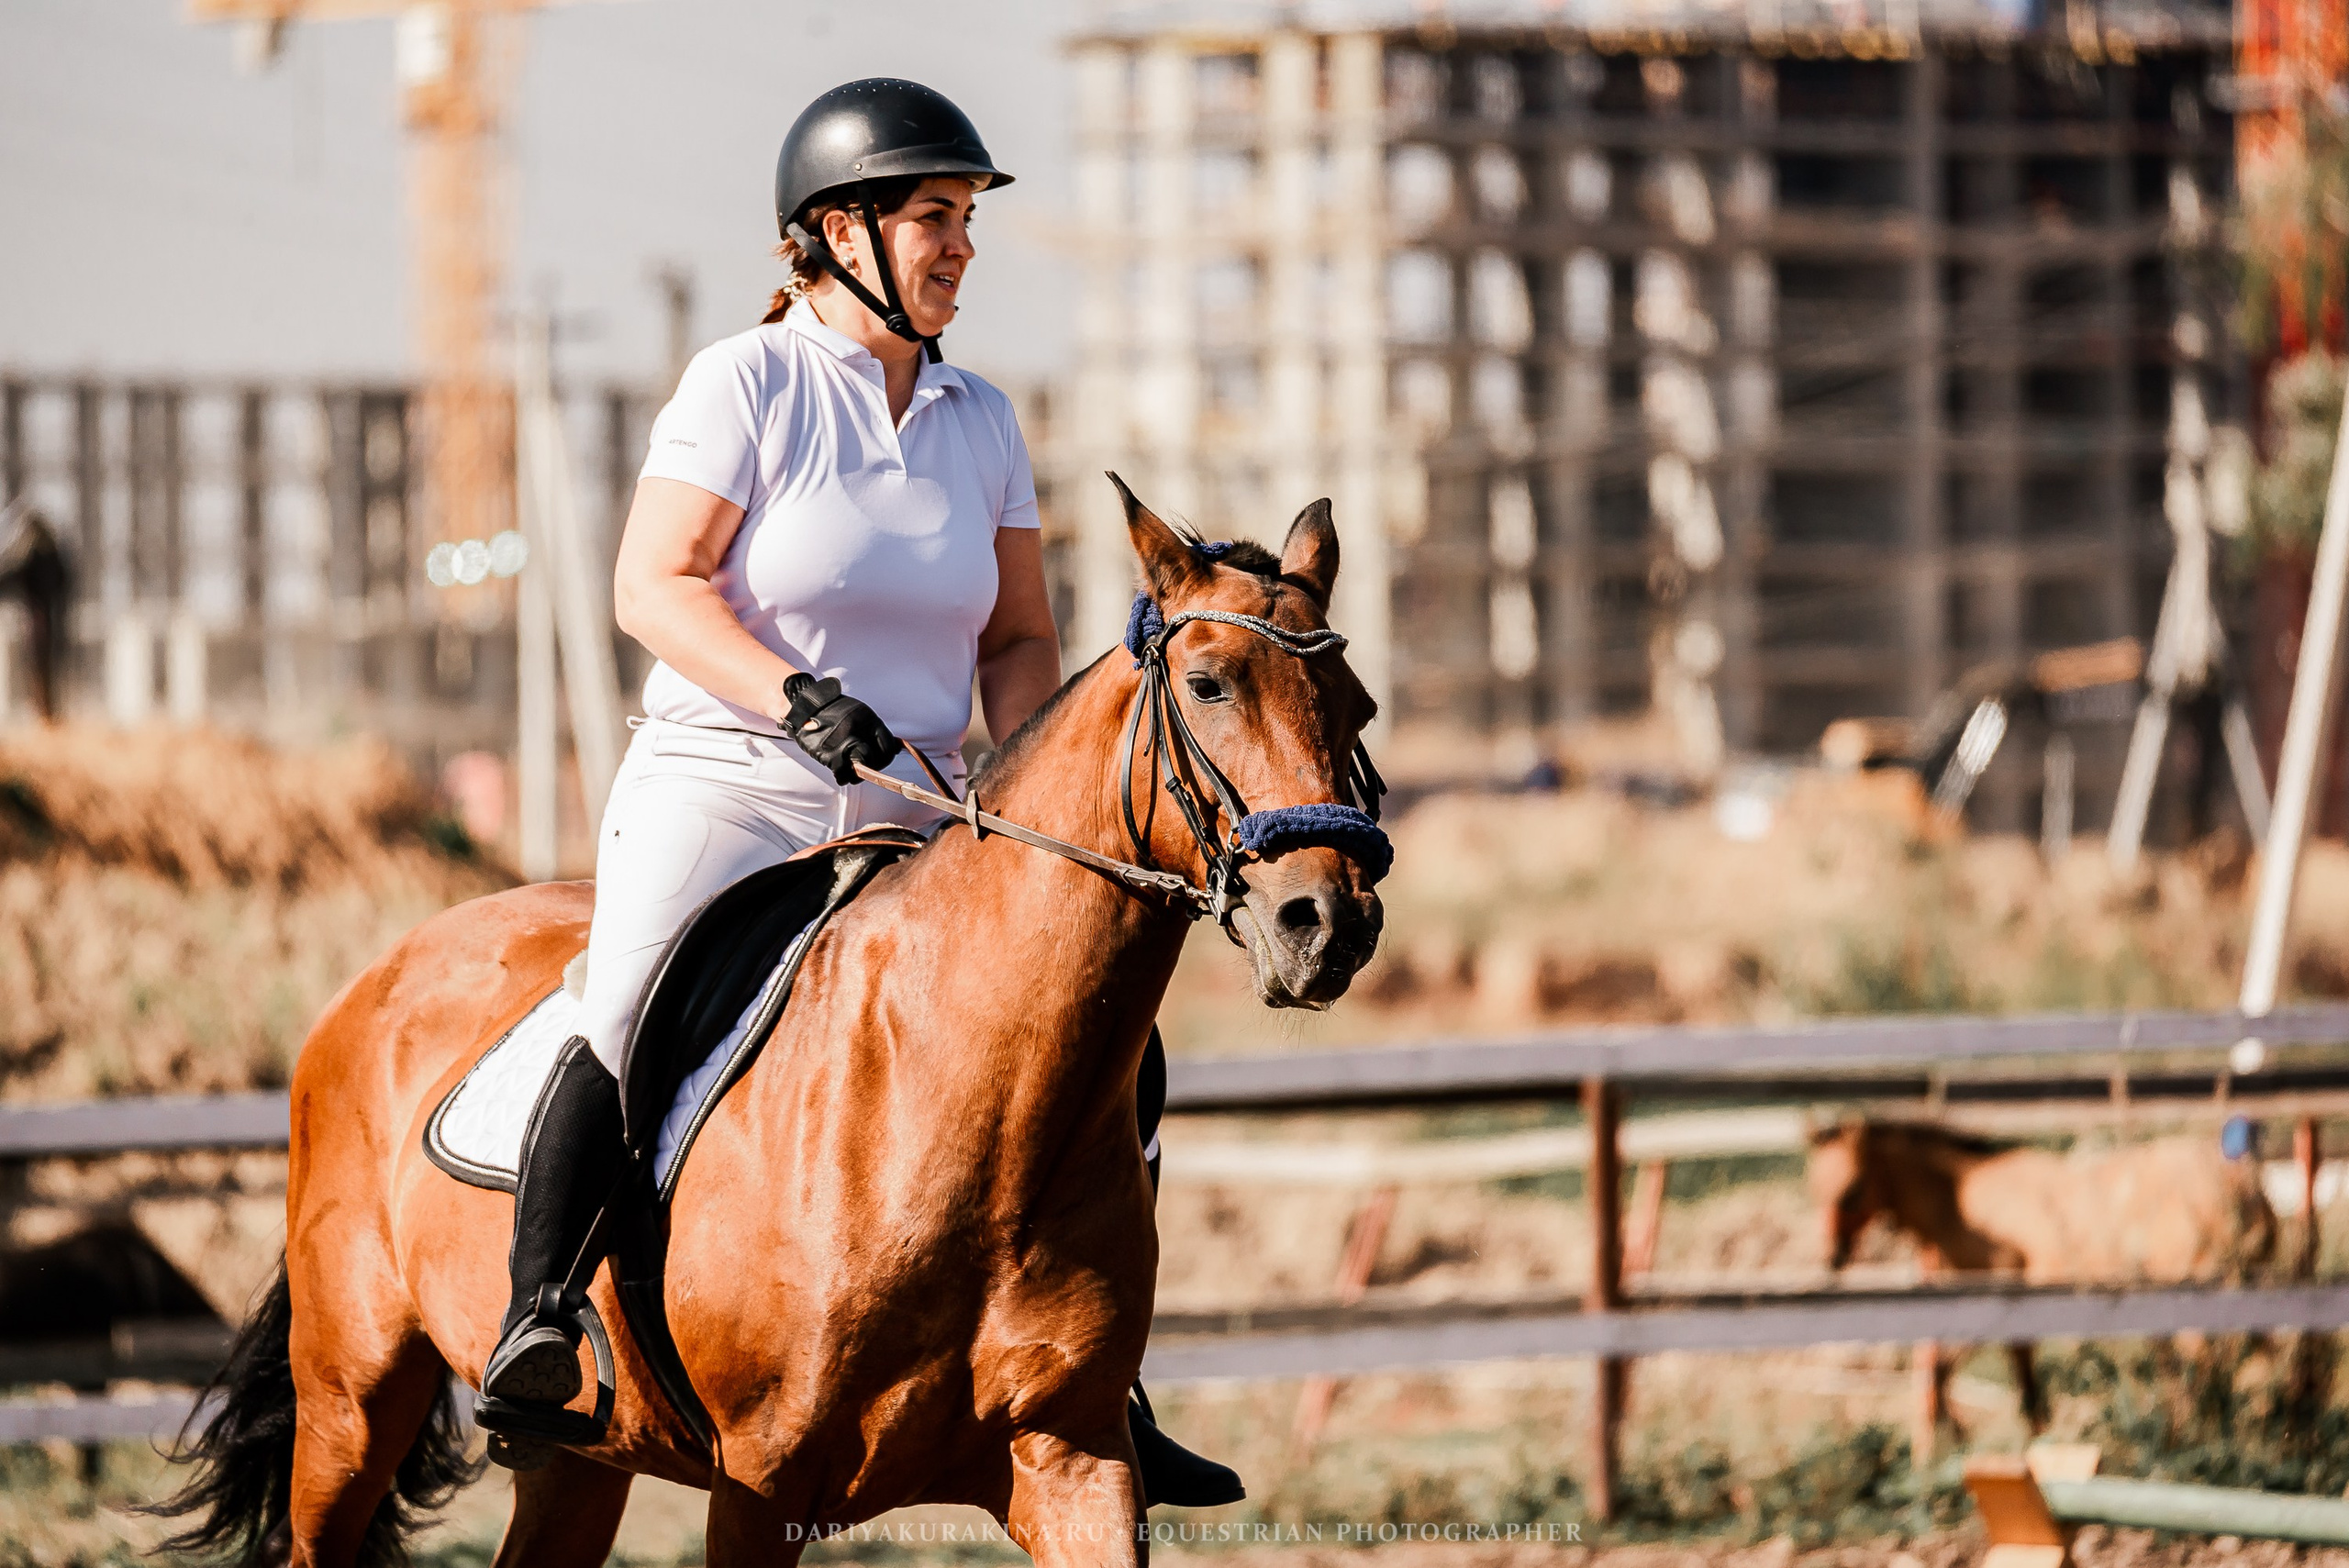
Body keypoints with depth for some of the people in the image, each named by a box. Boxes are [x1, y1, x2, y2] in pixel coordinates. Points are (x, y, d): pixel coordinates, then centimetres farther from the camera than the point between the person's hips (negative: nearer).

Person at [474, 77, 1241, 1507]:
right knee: (637, 1016, -32)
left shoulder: (981, 421, 13)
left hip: (914, 819, 5)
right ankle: (535, 1323, -29)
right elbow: (655, 586, -11)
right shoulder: (746, 383, -3)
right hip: (724, 787, -5)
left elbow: (1021, 638, 17)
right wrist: (794, 695, -25)